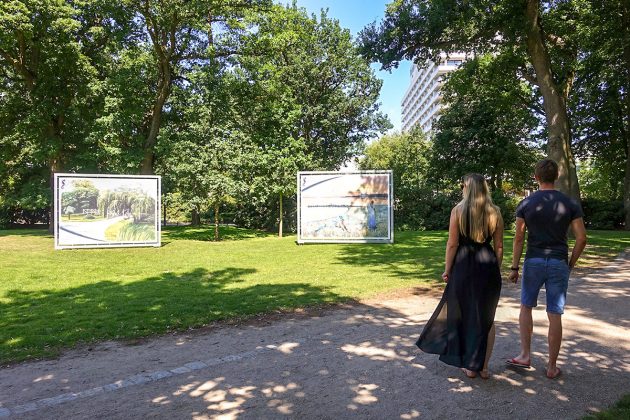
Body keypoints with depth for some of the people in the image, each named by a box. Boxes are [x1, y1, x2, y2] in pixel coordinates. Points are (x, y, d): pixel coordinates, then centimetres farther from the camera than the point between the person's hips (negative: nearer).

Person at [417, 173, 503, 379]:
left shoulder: (458, 210, -6)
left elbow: (452, 244, -8)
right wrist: (496, 270, 14)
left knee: (463, 315, 12)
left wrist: (447, 270, 1)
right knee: (486, 318, 13)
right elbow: (499, 246, 3)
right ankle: (483, 366, 21)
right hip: (488, 265, 3)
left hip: (464, 266, -2)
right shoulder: (495, 212, 2)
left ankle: (469, 366, 20)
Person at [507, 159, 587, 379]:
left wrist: (514, 267, 1)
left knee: (526, 307, 17)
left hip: (534, 261, -1)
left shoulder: (526, 204, -4)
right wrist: (571, 263, 9)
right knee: (555, 316, 6)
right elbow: (582, 238, -3)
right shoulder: (570, 204, -1)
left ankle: (525, 355, 18)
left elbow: (518, 239, -5)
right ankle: (552, 366, 16)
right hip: (559, 263, 1)